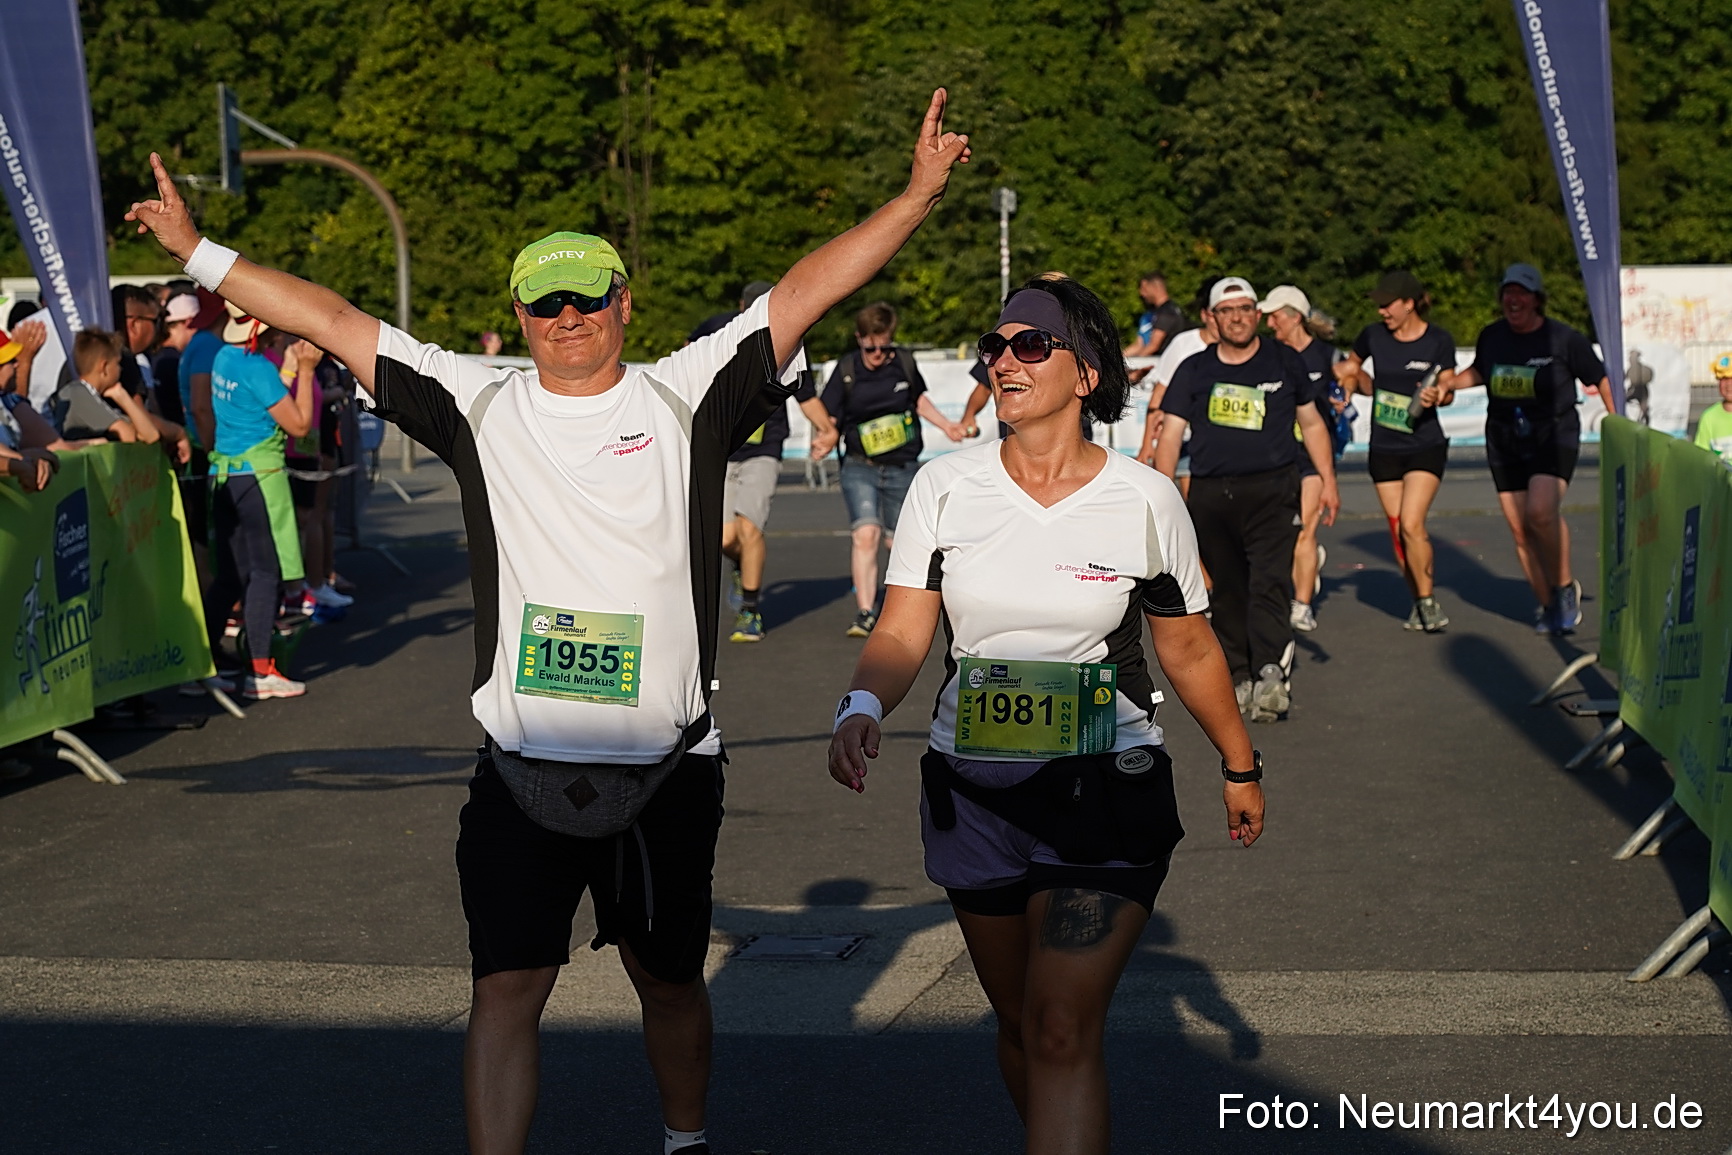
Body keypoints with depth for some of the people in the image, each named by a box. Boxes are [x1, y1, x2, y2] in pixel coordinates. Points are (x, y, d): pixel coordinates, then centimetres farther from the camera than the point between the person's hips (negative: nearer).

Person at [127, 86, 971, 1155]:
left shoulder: (685, 396, 1)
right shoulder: (482, 404, 4)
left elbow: (808, 291, -5)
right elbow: (332, 322, 6)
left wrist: (918, 196, -11)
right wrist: (200, 253, 6)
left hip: (668, 764, 0)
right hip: (523, 766, 0)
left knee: (669, 977, 16)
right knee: (507, 986, -5)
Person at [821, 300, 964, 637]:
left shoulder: (904, 363, -2)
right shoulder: (846, 370, -8)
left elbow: (919, 399, 19)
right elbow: (828, 417, -6)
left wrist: (945, 424, 12)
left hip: (901, 469, 2)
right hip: (859, 467, -2)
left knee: (897, 541, 10)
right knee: (866, 533, -20)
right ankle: (865, 613, -17)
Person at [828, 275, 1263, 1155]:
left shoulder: (1145, 501, -5)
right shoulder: (944, 488, -1)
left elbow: (1189, 651, 8)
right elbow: (901, 635, -6)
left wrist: (1240, 767, 18)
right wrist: (862, 708, -27)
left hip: (1107, 794, -3)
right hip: (972, 793, 3)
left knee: (1062, 1032, -15)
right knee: (1019, 1025, 16)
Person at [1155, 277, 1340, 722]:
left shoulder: (1284, 362, 11)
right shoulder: (1194, 371, 10)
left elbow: (1311, 422, 20)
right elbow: (1170, 435, 7)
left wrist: (1328, 480, 12)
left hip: (1272, 490, -2)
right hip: (1210, 496, 2)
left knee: (1269, 583, -17)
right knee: (1227, 592, 6)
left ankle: (1271, 674, -28)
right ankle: (1237, 678, 16)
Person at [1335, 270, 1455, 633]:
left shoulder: (1439, 341, -8)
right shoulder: (1373, 336, 0)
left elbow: (1447, 387, 1)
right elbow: (1351, 366, 20)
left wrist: (1436, 395, -21)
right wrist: (1355, 375, -1)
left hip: (1425, 446, -3)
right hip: (1384, 449, 4)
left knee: (1412, 523, -18)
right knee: (1396, 530, 3)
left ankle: (1428, 600, -4)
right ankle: (1419, 602, 19)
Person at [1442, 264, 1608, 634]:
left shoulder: (1564, 339, -8)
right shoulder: (1492, 336, 4)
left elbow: (1602, 380, 1)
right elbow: (1479, 371, 25)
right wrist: (1449, 384, 7)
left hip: (1553, 437, -5)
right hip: (1504, 443, 5)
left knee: (1541, 510, -27)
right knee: (1520, 530, 3)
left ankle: (1565, 586, -6)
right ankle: (1546, 605, 19)